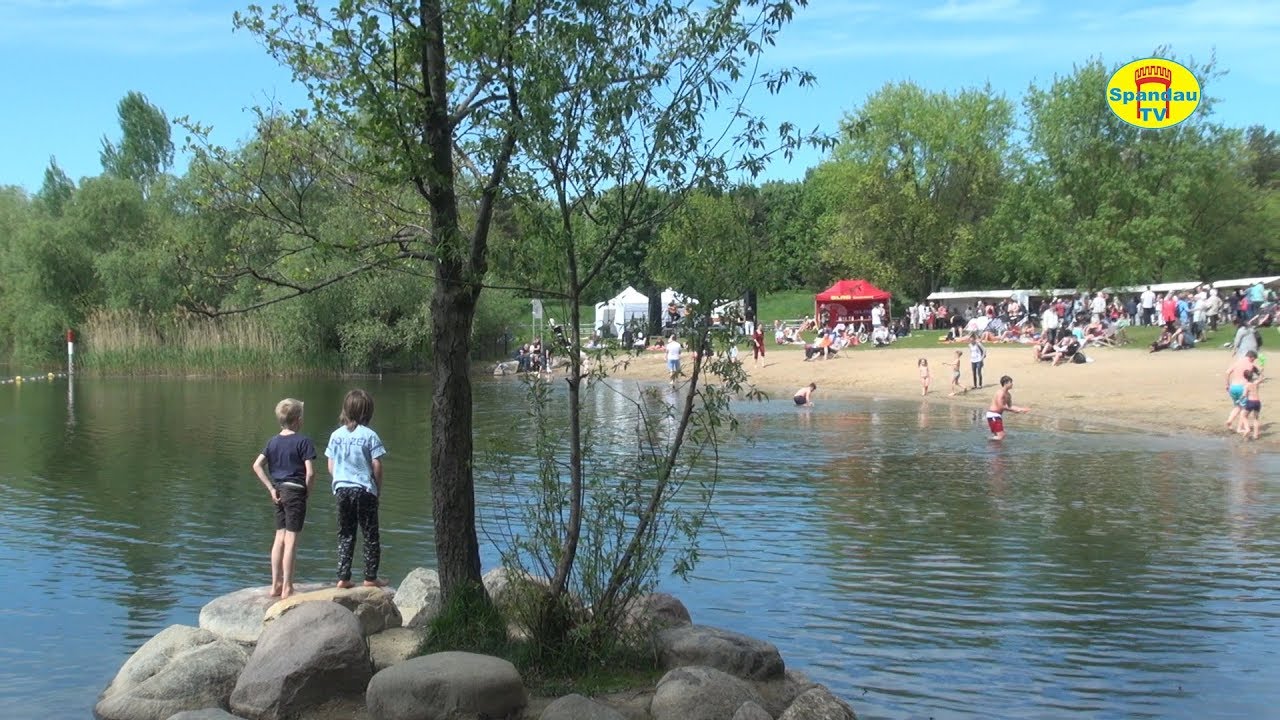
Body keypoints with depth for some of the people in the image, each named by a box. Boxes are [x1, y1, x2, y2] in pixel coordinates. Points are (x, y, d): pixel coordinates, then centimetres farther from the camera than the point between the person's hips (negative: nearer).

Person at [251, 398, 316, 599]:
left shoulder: (273, 441, 8)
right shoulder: (303, 441, -10)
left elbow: (257, 465, 4)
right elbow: (310, 472, -17)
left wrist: (271, 489, 5)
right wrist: (307, 491, -1)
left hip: (279, 492, 6)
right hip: (295, 491, -6)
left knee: (279, 538, 12)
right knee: (291, 540, -2)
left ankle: (276, 585, 16)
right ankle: (287, 587, 1)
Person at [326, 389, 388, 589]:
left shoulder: (336, 435, 3)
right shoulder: (369, 435, -9)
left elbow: (331, 466, 5)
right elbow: (376, 465, -9)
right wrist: (378, 489, 4)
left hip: (342, 489, 4)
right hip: (365, 490, -4)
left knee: (345, 535, 11)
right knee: (371, 535, 8)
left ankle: (343, 577, 9)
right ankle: (370, 577, 10)